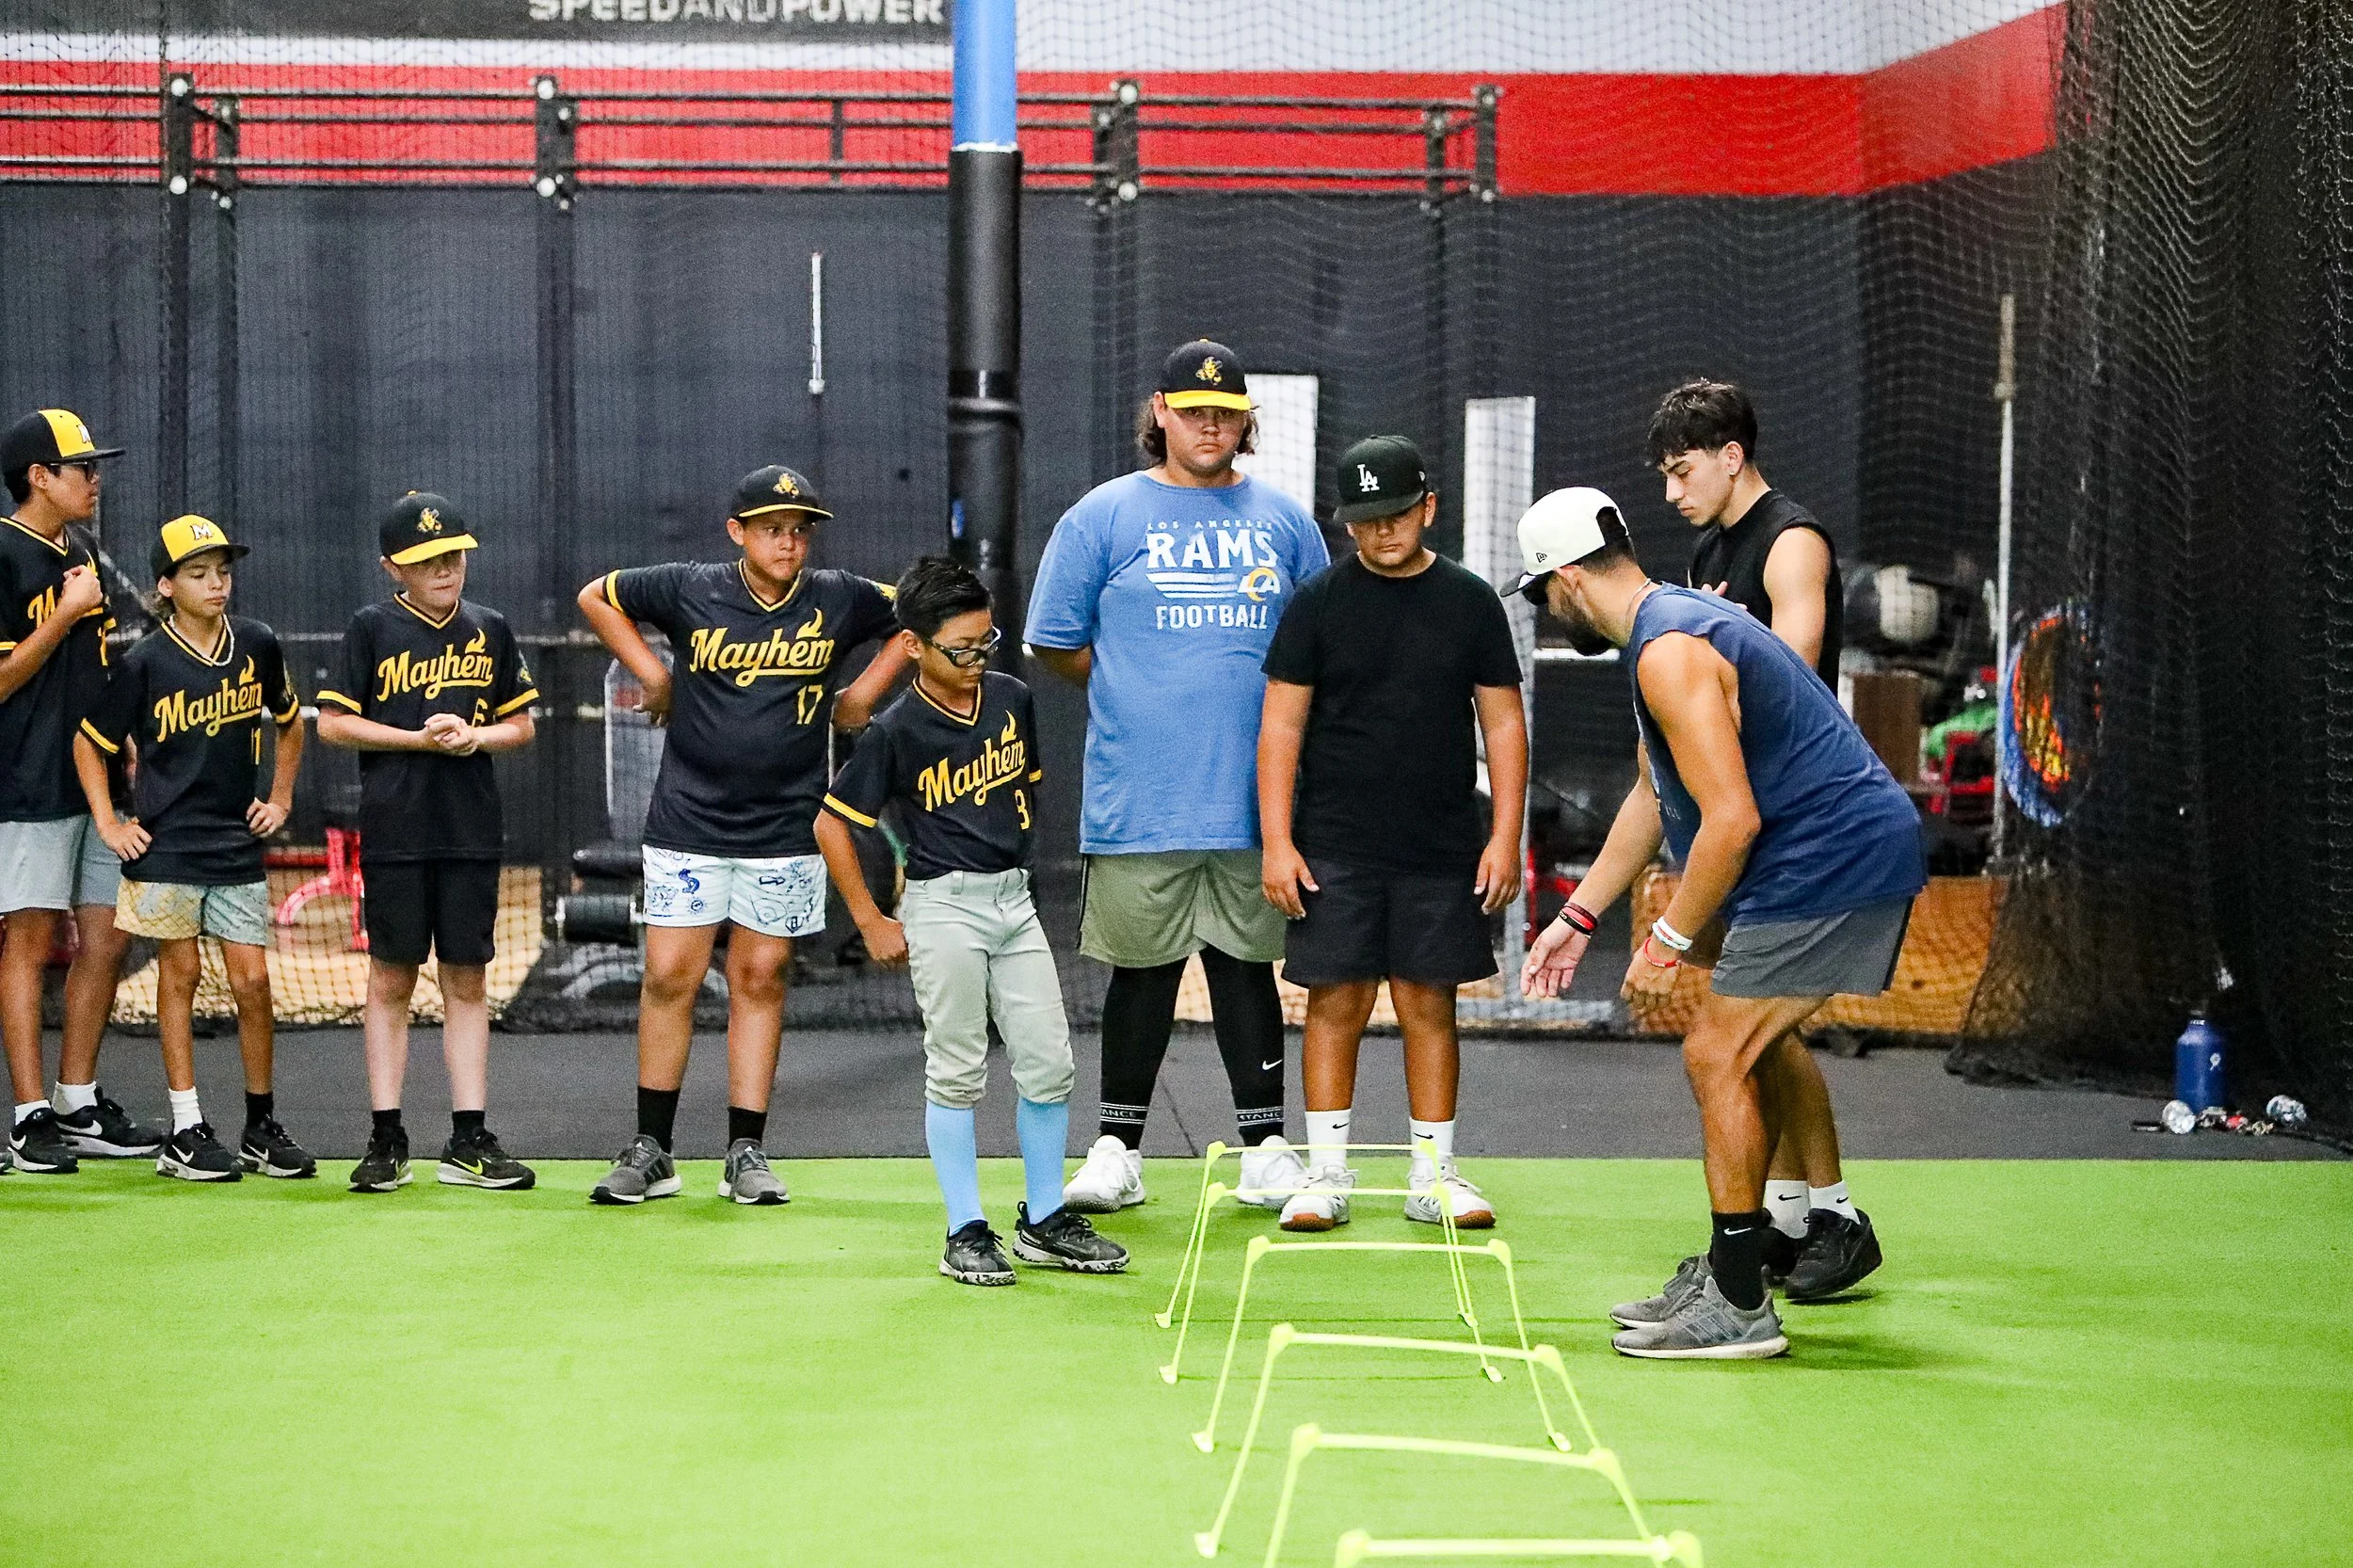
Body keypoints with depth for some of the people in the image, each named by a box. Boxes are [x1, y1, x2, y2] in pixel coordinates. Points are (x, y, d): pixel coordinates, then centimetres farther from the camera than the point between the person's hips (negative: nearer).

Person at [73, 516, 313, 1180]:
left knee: (252, 982, 1)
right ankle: (186, 1132, 7)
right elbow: (90, 743, 2)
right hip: (166, 846, -3)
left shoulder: (257, 645, 1)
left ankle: (262, 1126, 13)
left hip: (238, 845, 3)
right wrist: (108, 824, -4)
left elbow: (289, 722, 19)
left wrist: (280, 799, 13)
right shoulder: (146, 662, -8)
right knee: (180, 975, 1)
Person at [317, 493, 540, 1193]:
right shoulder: (373, 628, 0)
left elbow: (521, 724, 13)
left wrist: (476, 738, -8)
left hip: (472, 831, 3)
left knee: (467, 981, 4)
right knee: (392, 979, 2)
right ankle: (386, 1139, 7)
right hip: (393, 832, -2)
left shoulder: (489, 630, 8)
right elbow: (332, 723, -2)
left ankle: (469, 1141, 7)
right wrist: (420, 739, -11)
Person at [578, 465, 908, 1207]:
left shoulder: (839, 601, -1)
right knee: (669, 976, -3)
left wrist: (864, 692, 9)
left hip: (785, 831, 1)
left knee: (759, 979, 3)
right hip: (687, 822, -1)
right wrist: (652, 674, 5)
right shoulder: (691, 590, -4)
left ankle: (747, 1153, 9)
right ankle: (650, 1152, 6)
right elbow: (597, 596, 10)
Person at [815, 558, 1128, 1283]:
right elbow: (832, 823, -8)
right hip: (944, 907, -5)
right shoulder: (898, 731, -12)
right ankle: (966, 1234, 7)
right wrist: (872, 923, -6)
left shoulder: (1011, 699, 3)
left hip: (1014, 898, 5)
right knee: (957, 1073, 0)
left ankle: (1045, 1222, 17)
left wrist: (1020, 862, 15)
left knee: (1049, 1063, 5)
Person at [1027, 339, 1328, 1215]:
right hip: (1139, 803, -2)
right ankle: (1117, 1151, 13)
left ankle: (1264, 1150, 12)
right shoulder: (1103, 517, 2)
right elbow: (1053, 644, 7)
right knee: (1142, 972, 4)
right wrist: (1139, 689, 6)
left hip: (1255, 797, 2)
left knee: (1247, 968, 7)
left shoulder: (1284, 521, 10)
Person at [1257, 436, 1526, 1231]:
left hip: (1441, 853, 1)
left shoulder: (1470, 603, 5)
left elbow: (1504, 724, 7)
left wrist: (1505, 837, -1)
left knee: (1429, 1007, 4)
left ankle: (1433, 1175, 11)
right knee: (1335, 1004, -1)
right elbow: (1281, 725, 1)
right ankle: (1327, 1175, 6)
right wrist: (1277, 843, -6)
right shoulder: (1317, 604, 1)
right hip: (1335, 849, -1)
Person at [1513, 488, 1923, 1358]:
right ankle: (1725, 1275, 23)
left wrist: (1669, 940, -14)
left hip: (1830, 861, -11)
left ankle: (1738, 1308, -5)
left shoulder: (1671, 652, -18)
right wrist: (1579, 915, 27)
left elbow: (1731, 819, -24)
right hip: (1853, 855, 11)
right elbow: (1652, 794, 27)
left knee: (1719, 1057, -8)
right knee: (1733, 1059, 15)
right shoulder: (1673, 626, 17)